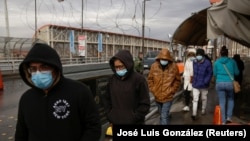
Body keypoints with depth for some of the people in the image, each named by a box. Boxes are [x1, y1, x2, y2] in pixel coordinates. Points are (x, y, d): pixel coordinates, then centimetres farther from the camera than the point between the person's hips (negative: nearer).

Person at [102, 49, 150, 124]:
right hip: (116, 123, 5)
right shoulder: (112, 79, 3)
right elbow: (106, 99, 14)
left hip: (134, 127, -4)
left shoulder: (139, 79, -12)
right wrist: (110, 116, 4)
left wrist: (132, 119, -13)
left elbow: (145, 104, -10)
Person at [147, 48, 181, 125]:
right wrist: (153, 90, -1)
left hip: (168, 97, -3)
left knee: (164, 116, -9)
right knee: (162, 115, 23)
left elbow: (177, 81, 0)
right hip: (157, 96, 4)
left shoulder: (174, 67, -11)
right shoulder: (154, 66, -6)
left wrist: (172, 91, -6)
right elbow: (150, 79, 5)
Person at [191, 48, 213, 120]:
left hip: (204, 85, -2)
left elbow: (210, 74, -11)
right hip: (195, 85, 3)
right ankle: (194, 114, -3)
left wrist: (205, 82, -17)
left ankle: (203, 110, 37)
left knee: (204, 99, 17)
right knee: (195, 100, -3)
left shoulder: (208, 63, -14)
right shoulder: (194, 62, 1)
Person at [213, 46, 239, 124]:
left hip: (219, 83, 0)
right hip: (230, 83, 0)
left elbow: (214, 74, 7)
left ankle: (223, 121, 13)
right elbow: (237, 72, 6)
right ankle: (229, 117, 13)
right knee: (230, 99, 23)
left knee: (222, 102, 7)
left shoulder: (217, 62, 1)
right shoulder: (232, 61, 0)